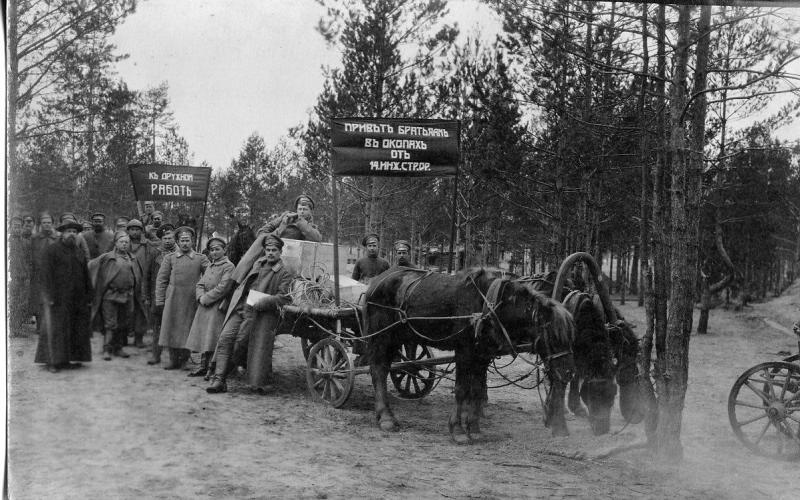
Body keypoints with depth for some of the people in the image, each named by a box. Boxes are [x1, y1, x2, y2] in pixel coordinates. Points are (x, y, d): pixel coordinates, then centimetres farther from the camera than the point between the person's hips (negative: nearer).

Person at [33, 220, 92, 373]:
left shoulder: (79, 254, 17)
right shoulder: (51, 250, -2)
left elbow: (86, 278, 17)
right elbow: (45, 273, -9)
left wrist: (88, 297, 10)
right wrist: (49, 296, -17)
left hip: (77, 300, 6)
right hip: (58, 299, -6)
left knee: (76, 330, 3)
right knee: (55, 329, -4)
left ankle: (66, 360, 11)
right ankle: (52, 361, 1)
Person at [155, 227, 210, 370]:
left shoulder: (201, 258, 5)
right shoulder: (169, 258, 7)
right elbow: (161, 280, 7)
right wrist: (160, 301, 0)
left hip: (192, 301, -1)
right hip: (173, 300, 1)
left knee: (188, 330, 2)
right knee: (171, 328, 2)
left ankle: (184, 355, 14)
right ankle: (174, 360, 10)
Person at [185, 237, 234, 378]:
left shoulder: (228, 266, -8)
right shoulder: (210, 266, 17)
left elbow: (222, 288, -17)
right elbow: (200, 284, 14)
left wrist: (206, 298, -13)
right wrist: (201, 297, -5)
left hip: (217, 308, -8)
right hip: (204, 307, 8)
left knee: (212, 339, -8)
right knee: (203, 337, 9)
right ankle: (203, 366, 17)